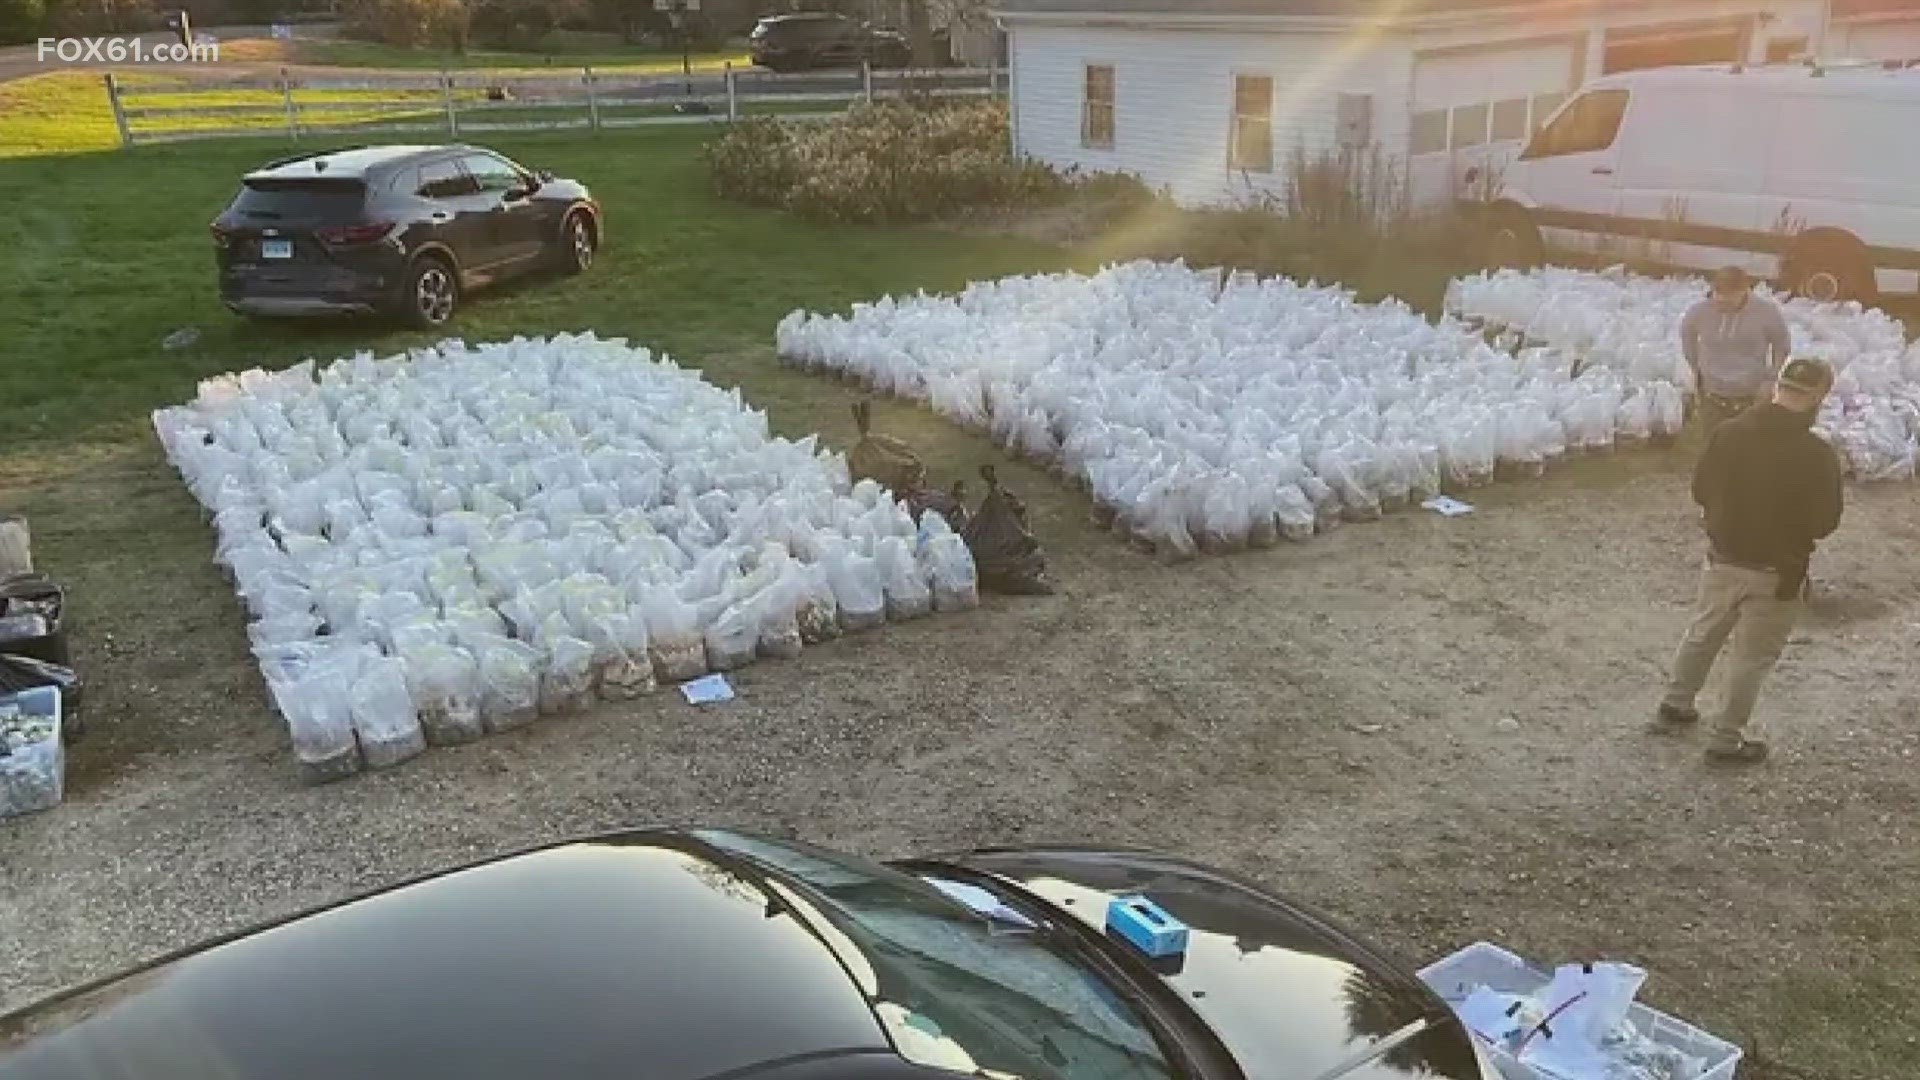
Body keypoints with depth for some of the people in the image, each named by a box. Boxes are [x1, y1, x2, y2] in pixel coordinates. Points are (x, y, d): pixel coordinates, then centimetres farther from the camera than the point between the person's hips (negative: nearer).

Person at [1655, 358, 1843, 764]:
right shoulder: (1817, 455, -22)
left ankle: (1675, 704, 39)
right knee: (1753, 655, 10)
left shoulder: (1728, 432, -9)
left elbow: (1700, 491, 2)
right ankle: (1727, 739, 20)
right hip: (1776, 572, -4)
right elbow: (1825, 523, -13)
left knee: (1702, 634, 24)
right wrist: (1792, 518, 6)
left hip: (1722, 557, 4)